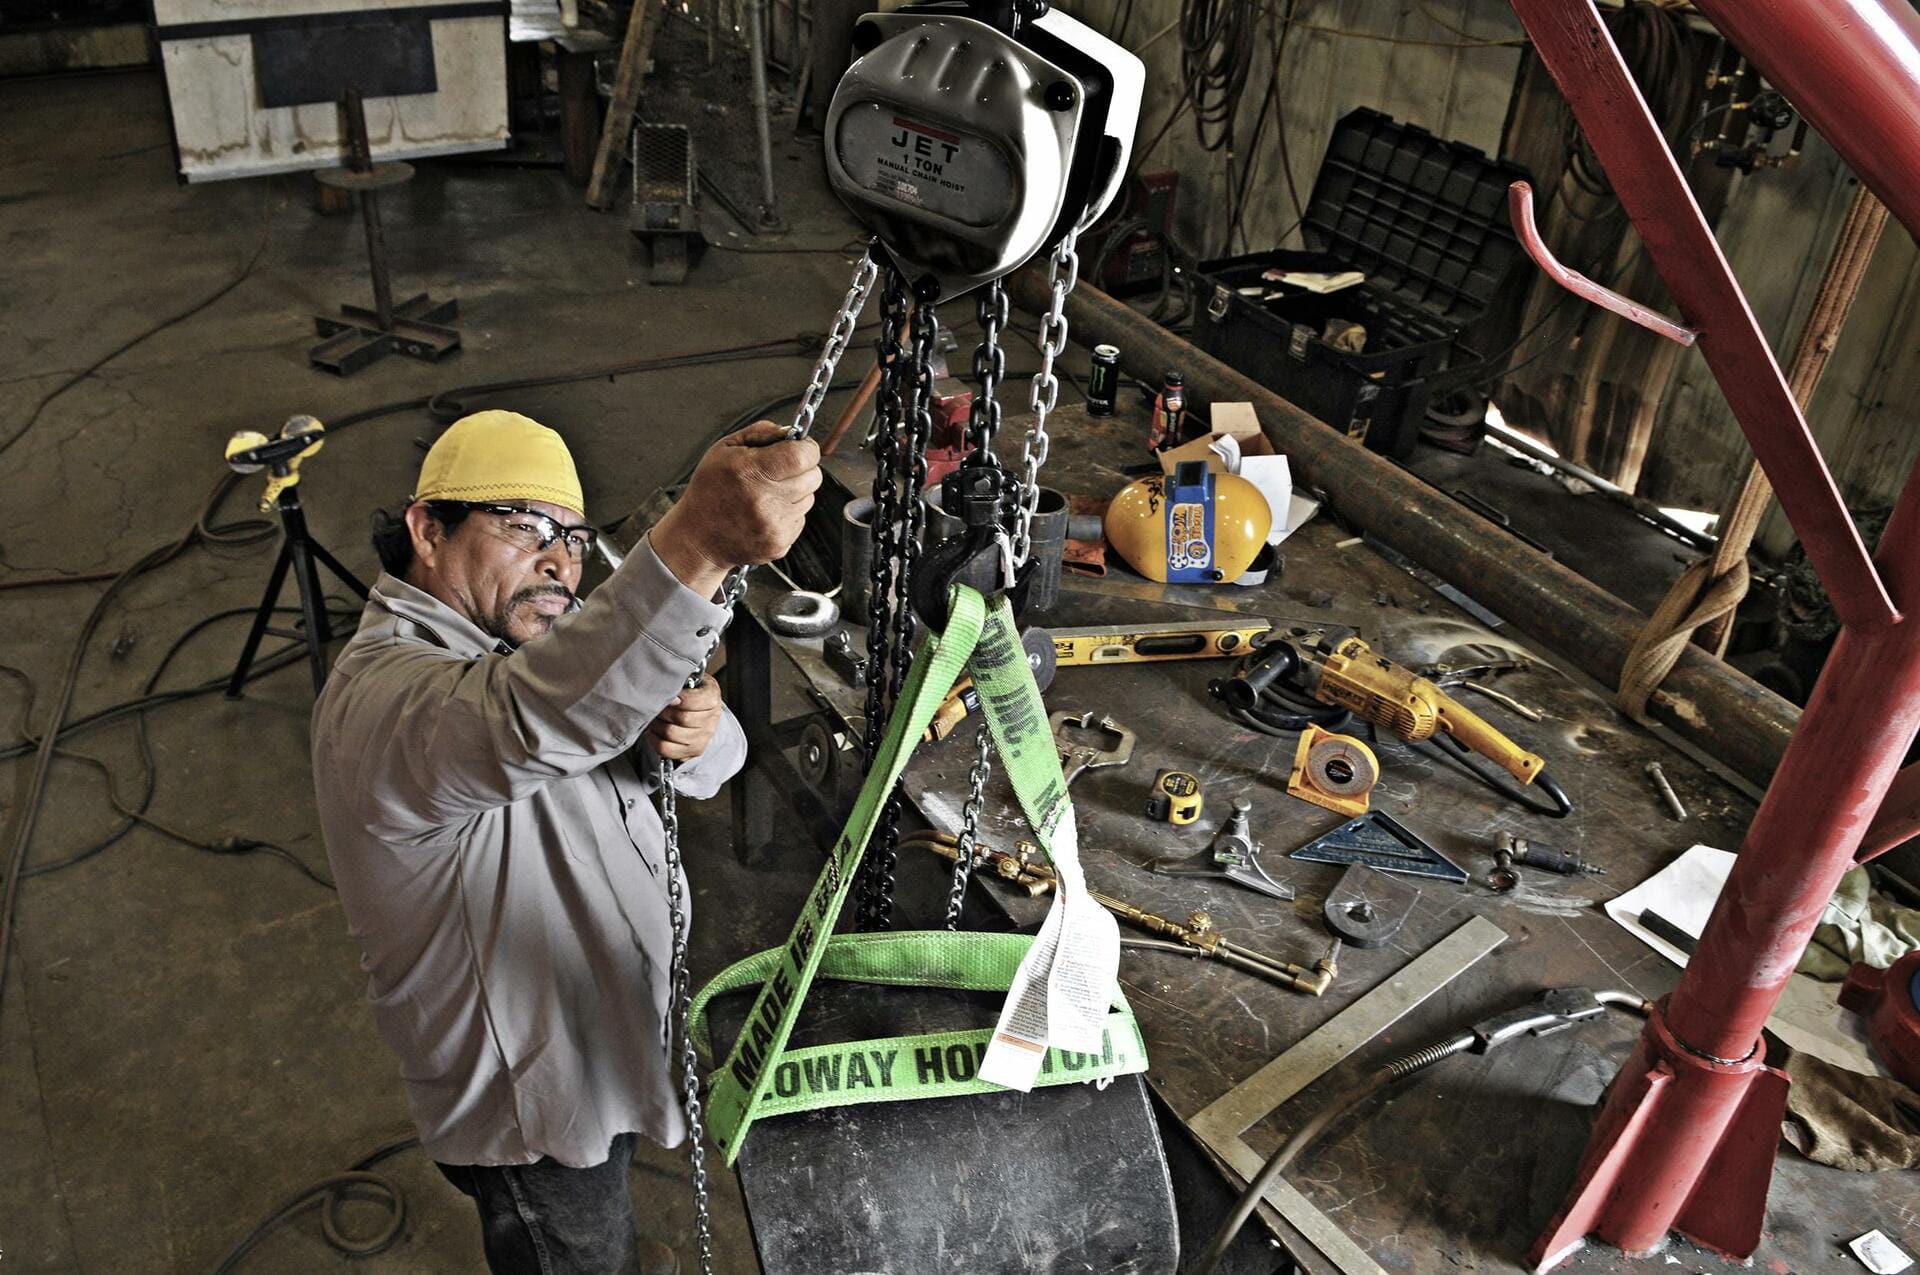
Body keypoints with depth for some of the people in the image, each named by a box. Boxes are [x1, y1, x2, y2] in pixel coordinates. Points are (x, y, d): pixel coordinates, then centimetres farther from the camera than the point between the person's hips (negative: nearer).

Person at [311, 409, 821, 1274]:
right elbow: (526, 721, -55)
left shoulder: (537, 636, -1)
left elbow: (710, 764, -6)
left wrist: (694, 739, -31)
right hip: (526, 1099, -8)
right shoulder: (382, 694, -31)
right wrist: (696, 545, -68)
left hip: (602, 1035, 9)